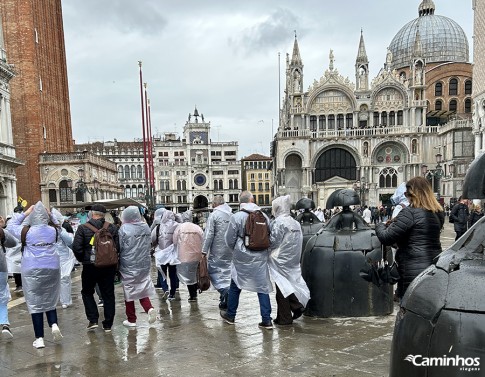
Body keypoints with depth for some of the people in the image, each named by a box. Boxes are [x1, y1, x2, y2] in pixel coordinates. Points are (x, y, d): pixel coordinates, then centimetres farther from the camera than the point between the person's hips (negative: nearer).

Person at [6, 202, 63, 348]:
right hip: (52, 269, 2)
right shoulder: (53, 230, 0)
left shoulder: (26, 232, -6)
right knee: (50, 300, 17)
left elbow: (11, 225, 12)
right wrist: (49, 215, 11)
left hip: (32, 270, -2)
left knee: (35, 303, 4)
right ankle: (54, 324, -5)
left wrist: (25, 213, 9)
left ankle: (39, 338, 6)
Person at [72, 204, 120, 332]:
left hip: (90, 266, -2)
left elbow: (76, 247, -12)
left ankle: (93, 320, 10)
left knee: (87, 292, 18)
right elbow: (118, 247, -4)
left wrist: (82, 259, 4)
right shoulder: (112, 228, -2)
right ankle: (108, 324, 14)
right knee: (108, 295, 10)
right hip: (108, 267, 2)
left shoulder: (83, 228, -8)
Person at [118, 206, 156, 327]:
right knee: (142, 289, 17)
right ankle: (149, 308, -5)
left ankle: (131, 319, 16)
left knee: (129, 291, 9)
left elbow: (119, 247, -9)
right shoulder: (146, 227, 0)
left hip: (128, 265, -4)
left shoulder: (124, 229, -15)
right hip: (144, 264, 4)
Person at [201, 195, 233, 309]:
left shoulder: (214, 215, -8)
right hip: (230, 251, 6)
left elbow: (209, 234, -12)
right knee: (227, 272, 13)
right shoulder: (232, 215, 7)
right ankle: (225, 300, 18)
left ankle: (225, 290, -19)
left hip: (218, 251, -5)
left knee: (214, 271, 3)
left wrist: (204, 250, -9)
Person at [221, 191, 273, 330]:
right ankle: (267, 320, 7)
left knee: (235, 287, 15)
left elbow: (230, 239, -5)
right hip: (261, 257, 2)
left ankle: (230, 315, 29)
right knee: (263, 287, 8)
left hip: (242, 258, -2)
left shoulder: (236, 217, -10)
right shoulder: (264, 216, -1)